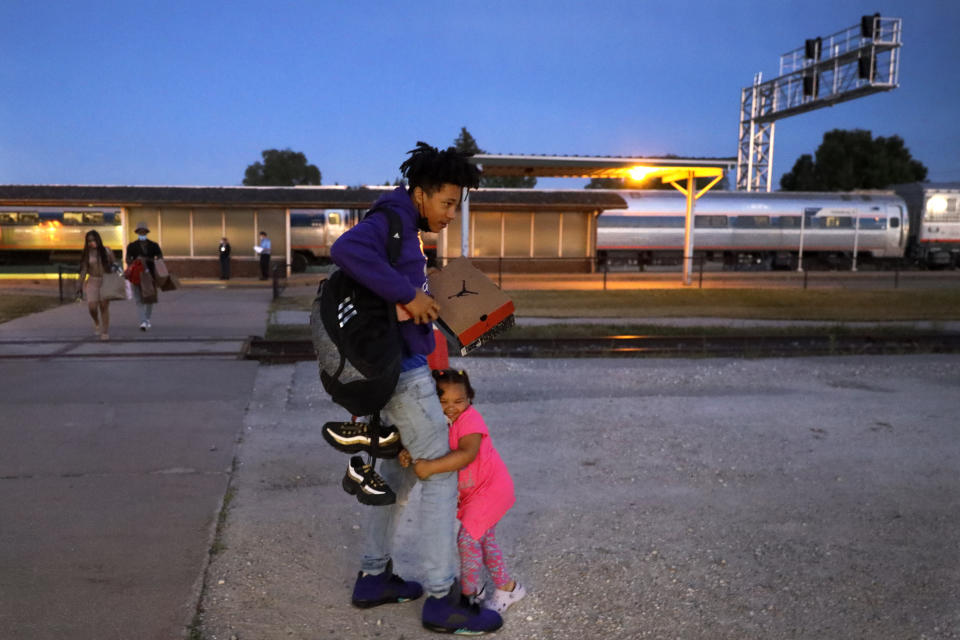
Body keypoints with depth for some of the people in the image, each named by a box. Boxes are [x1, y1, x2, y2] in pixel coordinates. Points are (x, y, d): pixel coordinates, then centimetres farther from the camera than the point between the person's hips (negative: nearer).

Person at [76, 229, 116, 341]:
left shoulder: (107, 251, 1)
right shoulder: (87, 254, 2)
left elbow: (113, 266, 5)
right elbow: (83, 270, 2)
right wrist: (79, 286, -2)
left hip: (106, 282, -1)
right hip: (92, 282, 1)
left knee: (104, 306, -3)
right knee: (92, 306, -10)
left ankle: (105, 332, 5)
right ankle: (97, 322, 23)